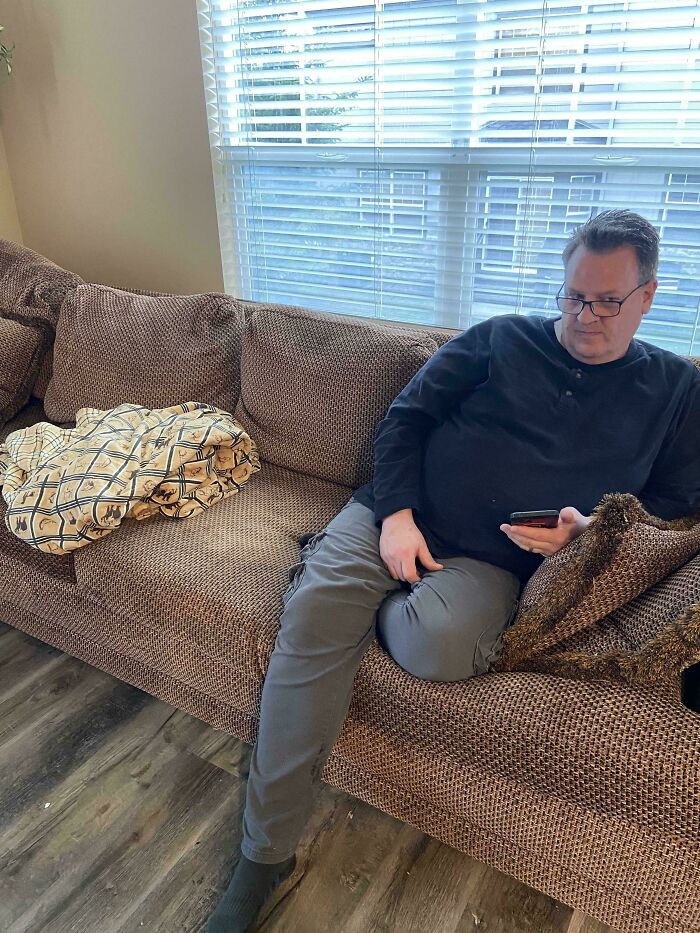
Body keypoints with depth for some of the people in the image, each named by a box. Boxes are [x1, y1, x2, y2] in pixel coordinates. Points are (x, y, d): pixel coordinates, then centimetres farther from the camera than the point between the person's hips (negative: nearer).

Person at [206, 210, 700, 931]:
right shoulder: (501, 339, 10)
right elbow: (404, 417, 6)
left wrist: (589, 529, -8)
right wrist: (395, 514, -9)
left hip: (489, 560, -1)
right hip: (396, 515, 1)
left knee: (440, 644, -36)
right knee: (313, 611, -26)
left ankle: (359, 603, 0)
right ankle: (264, 856, -12)